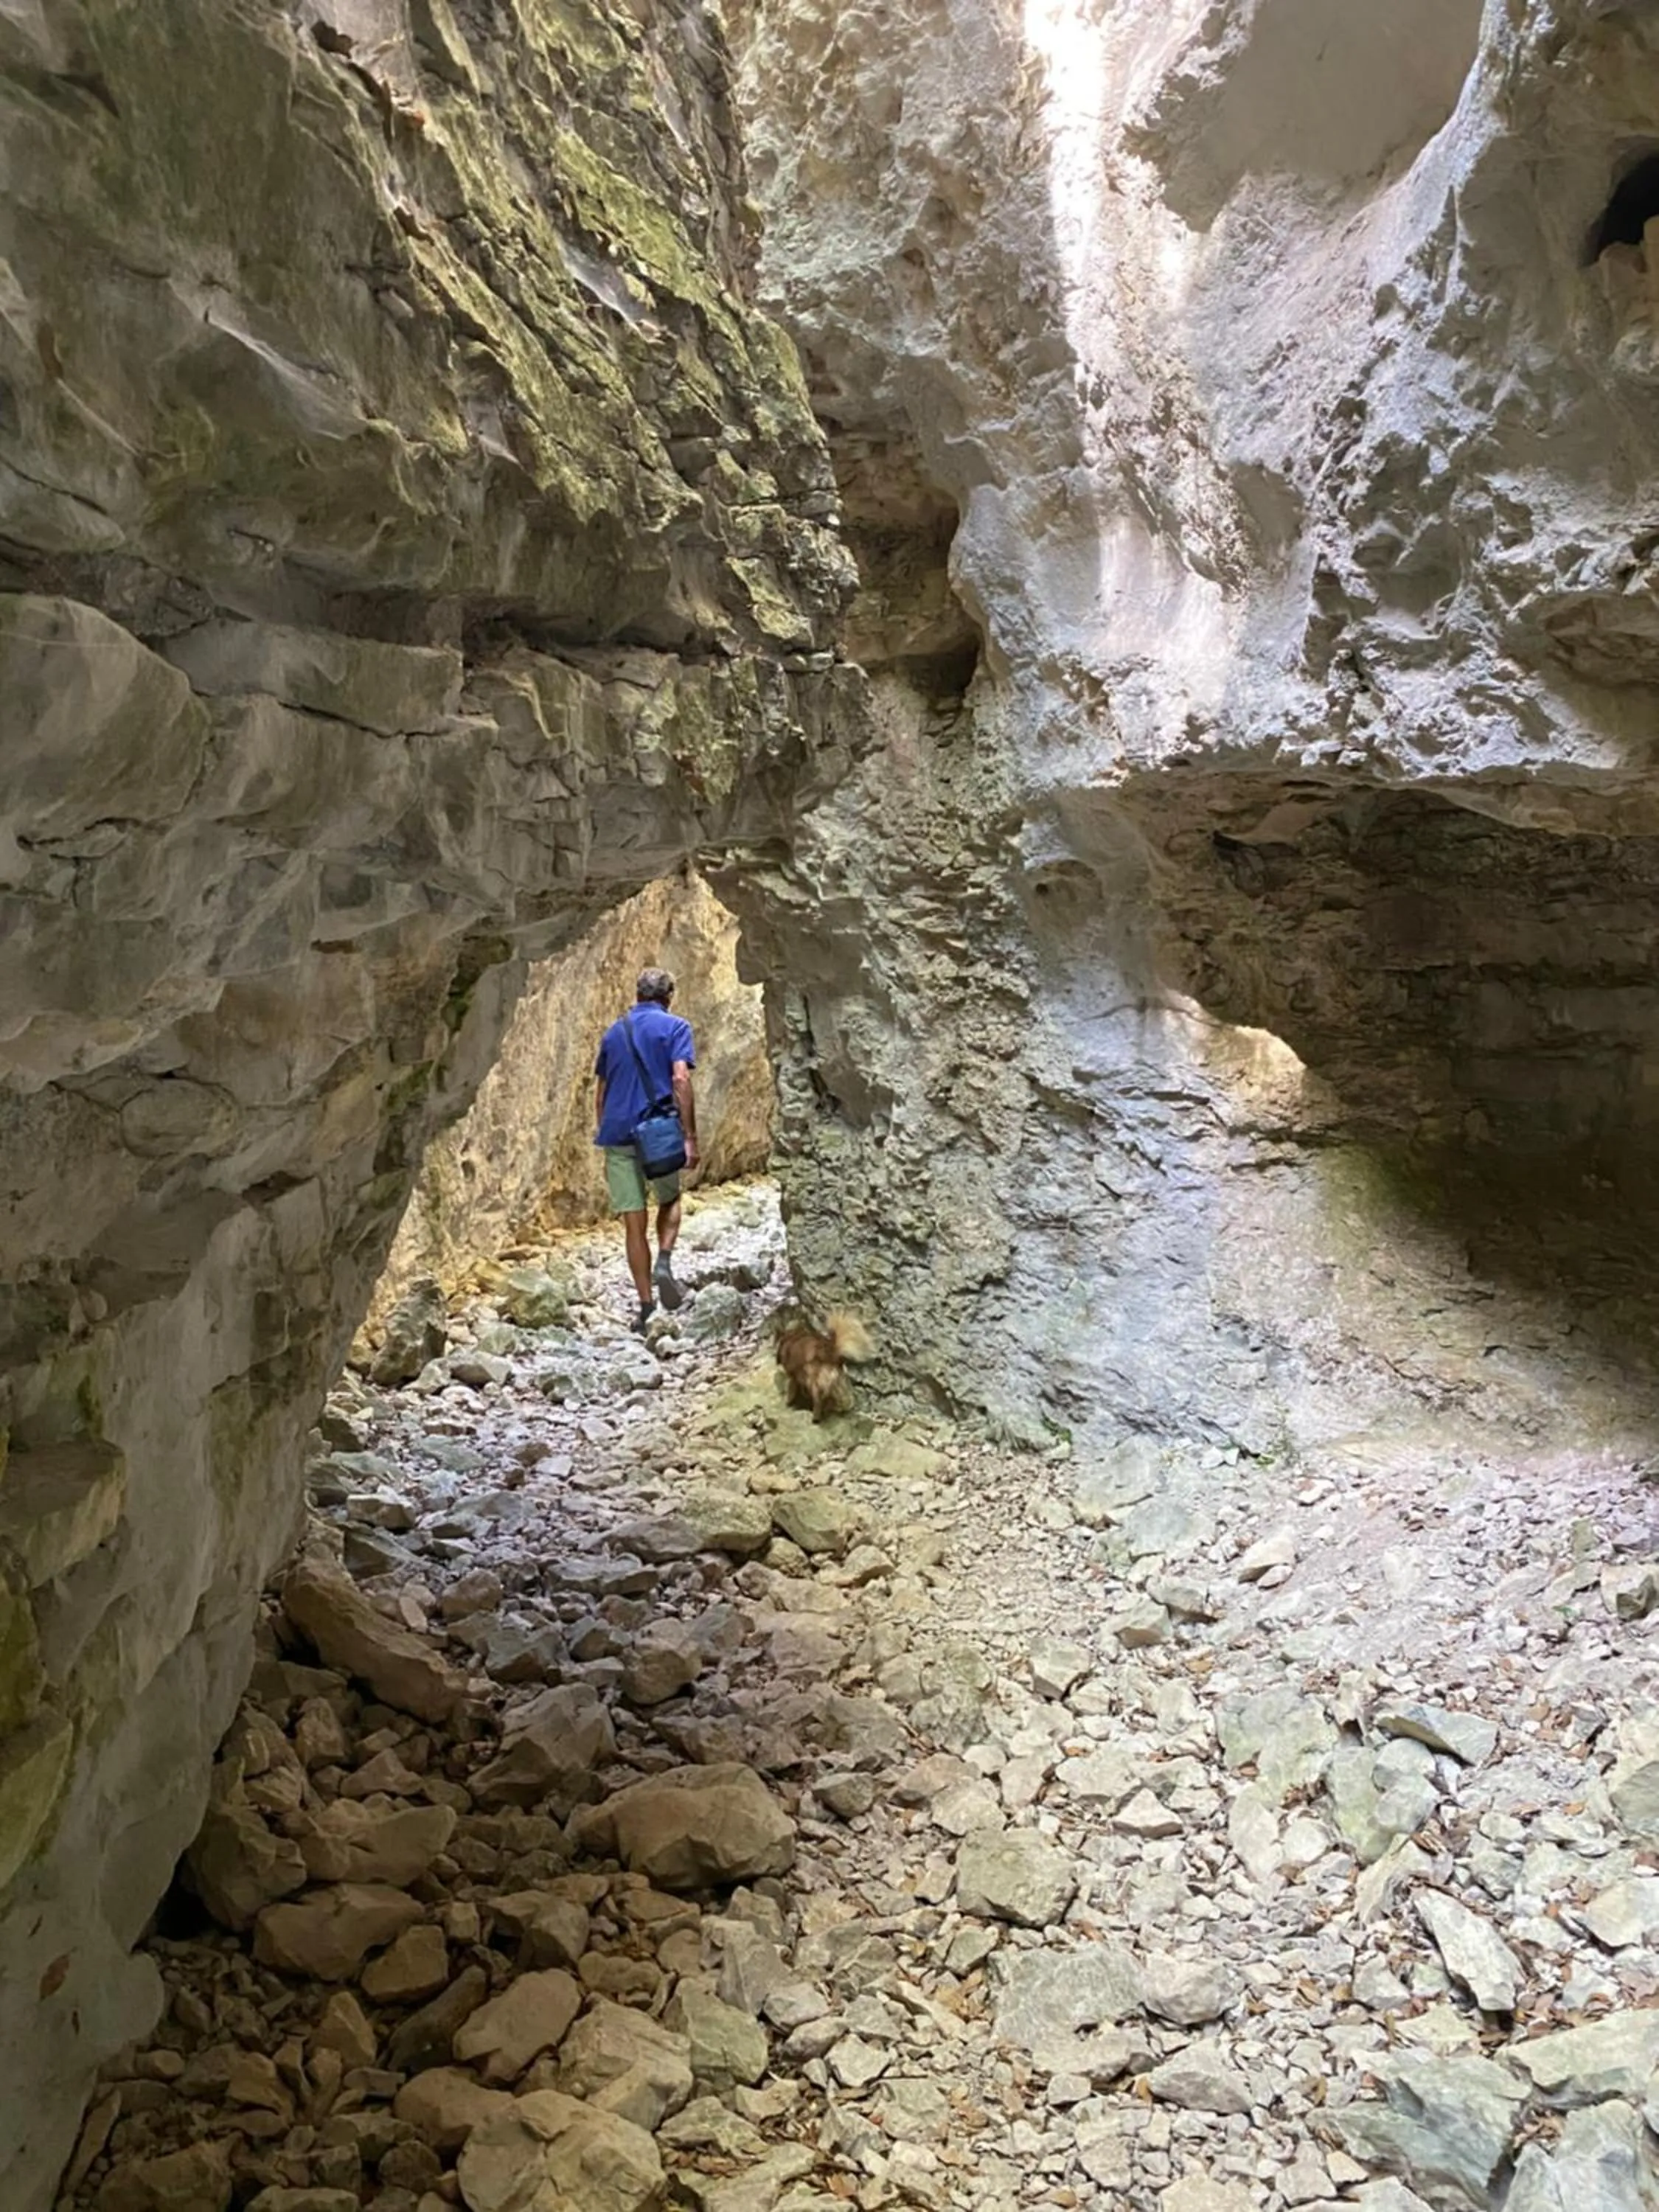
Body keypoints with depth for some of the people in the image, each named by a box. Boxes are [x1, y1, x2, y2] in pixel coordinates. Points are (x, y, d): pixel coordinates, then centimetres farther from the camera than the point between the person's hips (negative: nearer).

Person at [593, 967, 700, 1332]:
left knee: (634, 1223, 5)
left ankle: (646, 1307, 5)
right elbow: (680, 1080, -12)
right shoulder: (674, 1027, 1)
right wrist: (690, 1137, -12)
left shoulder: (613, 1033, 16)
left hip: (618, 1134, 3)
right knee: (669, 1201, 21)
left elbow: (601, 1093, 17)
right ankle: (664, 1263, -4)